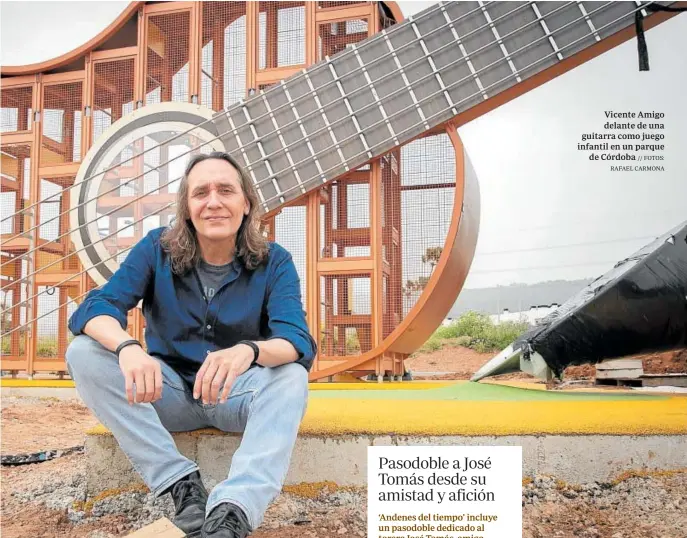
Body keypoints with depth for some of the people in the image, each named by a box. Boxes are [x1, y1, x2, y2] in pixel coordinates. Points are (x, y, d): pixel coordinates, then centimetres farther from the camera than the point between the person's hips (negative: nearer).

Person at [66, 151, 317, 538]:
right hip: (170, 394, 2)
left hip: (237, 394, -1)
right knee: (84, 353, -22)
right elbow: (95, 307, -18)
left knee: (291, 375, -32)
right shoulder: (158, 250, -7)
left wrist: (249, 351, -49)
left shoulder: (273, 262, -10)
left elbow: (298, 342, -24)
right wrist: (128, 347, -42)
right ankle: (183, 485, -28)